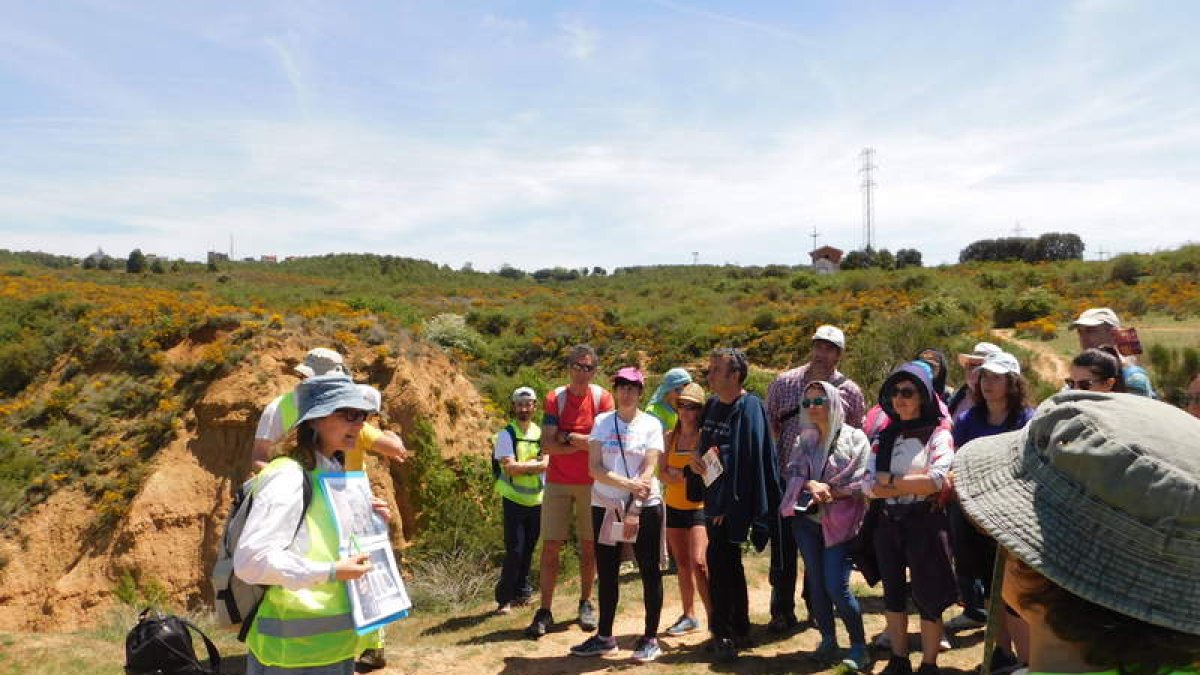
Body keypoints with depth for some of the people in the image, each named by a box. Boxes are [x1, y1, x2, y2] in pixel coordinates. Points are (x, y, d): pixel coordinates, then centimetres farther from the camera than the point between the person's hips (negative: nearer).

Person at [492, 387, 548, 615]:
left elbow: (545, 463, 1)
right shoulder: (506, 434, -8)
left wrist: (523, 465, -13)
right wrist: (535, 463, -11)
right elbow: (509, 467, -18)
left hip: (537, 500, 5)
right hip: (514, 500, -5)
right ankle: (504, 598, 6)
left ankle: (521, 592, 25)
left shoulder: (541, 433, 7)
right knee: (514, 551, -5)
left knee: (528, 550, 12)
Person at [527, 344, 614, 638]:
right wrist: (585, 443, -14)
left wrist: (567, 436, -12)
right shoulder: (555, 399, -1)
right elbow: (547, 446, -9)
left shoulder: (602, 398, -2)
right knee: (550, 546, -2)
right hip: (558, 482, 0)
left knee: (589, 545, 8)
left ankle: (586, 603, 22)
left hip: (591, 483, 0)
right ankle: (544, 611, 4)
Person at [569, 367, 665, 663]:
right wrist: (627, 483, -18)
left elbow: (649, 471, -9)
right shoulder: (602, 422, 4)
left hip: (645, 506, -2)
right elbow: (594, 467, -4)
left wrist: (633, 509, -18)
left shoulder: (651, 424, -2)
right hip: (605, 506, 3)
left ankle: (650, 639, 15)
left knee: (649, 572, 3)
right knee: (606, 572, 10)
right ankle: (605, 637, 23)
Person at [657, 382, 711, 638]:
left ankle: (714, 619, -9)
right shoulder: (670, 437, 5)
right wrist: (687, 474, -16)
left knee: (699, 562, -16)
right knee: (682, 564, 13)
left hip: (699, 507, -5)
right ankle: (689, 617, 25)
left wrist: (676, 473, -22)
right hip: (673, 507, 5)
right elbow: (662, 472, 1)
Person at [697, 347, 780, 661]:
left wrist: (728, 504, -20)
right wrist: (696, 461, -3)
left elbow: (746, 459, -19)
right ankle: (739, 630, 28)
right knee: (728, 564, 15)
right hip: (714, 499, 8)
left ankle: (722, 633, 7)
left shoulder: (749, 408, -14)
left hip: (733, 503, -8)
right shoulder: (712, 406, 10)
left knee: (719, 560, -7)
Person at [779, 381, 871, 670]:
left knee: (836, 586, -9)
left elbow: (862, 482, -9)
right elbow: (792, 473, 3)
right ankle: (828, 640, 24)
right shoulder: (804, 440, 11)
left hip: (838, 523, -5)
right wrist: (811, 485, -15)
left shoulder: (854, 438, -4)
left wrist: (830, 493, -14)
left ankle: (859, 646, 7)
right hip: (807, 519, 5)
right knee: (816, 583, 9)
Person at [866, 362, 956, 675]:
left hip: (925, 523, -5)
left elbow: (936, 480, -20)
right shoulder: (884, 437, 8)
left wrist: (890, 480, -10)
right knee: (893, 594, 14)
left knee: (927, 597, 4)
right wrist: (914, 486, -14)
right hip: (888, 523, 5)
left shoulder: (938, 434, -5)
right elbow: (869, 487, -2)